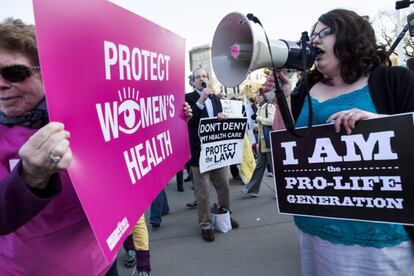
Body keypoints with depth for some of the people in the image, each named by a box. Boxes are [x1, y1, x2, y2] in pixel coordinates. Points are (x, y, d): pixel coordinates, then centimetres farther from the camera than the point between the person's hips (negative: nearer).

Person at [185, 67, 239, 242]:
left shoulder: (215, 98, 14)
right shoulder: (188, 98, -4)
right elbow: (187, 121, -18)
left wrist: (222, 119, -5)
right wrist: (200, 101, -21)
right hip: (199, 152, -6)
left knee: (223, 185, 17)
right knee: (203, 192, 3)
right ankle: (205, 225, 17)